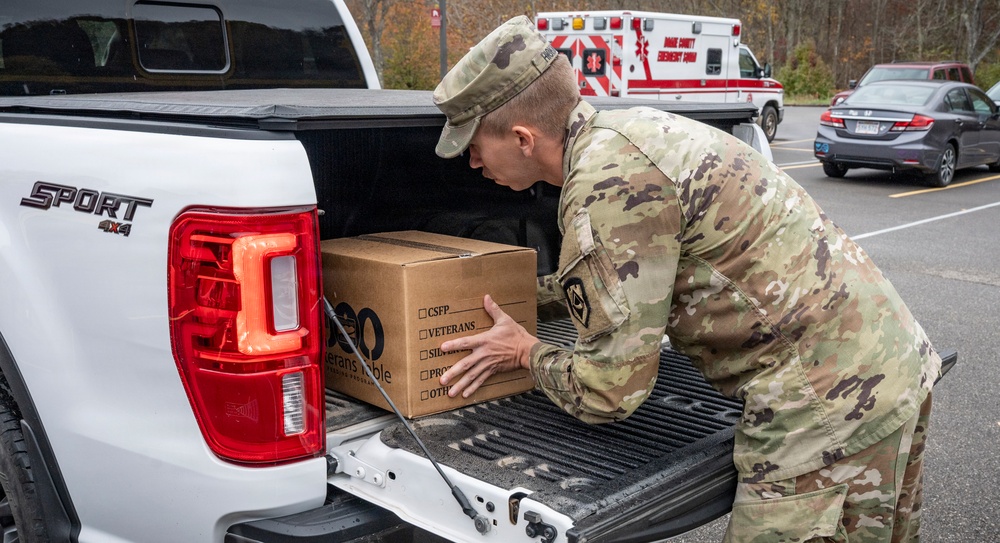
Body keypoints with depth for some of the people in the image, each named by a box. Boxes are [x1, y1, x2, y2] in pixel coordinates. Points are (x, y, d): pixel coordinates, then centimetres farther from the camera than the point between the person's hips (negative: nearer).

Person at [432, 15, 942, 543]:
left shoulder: (607, 183, -22)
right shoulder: (620, 130, 8)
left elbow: (609, 390, -17)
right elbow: (617, 277, 28)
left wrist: (526, 352, 1)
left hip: (831, 403, -10)